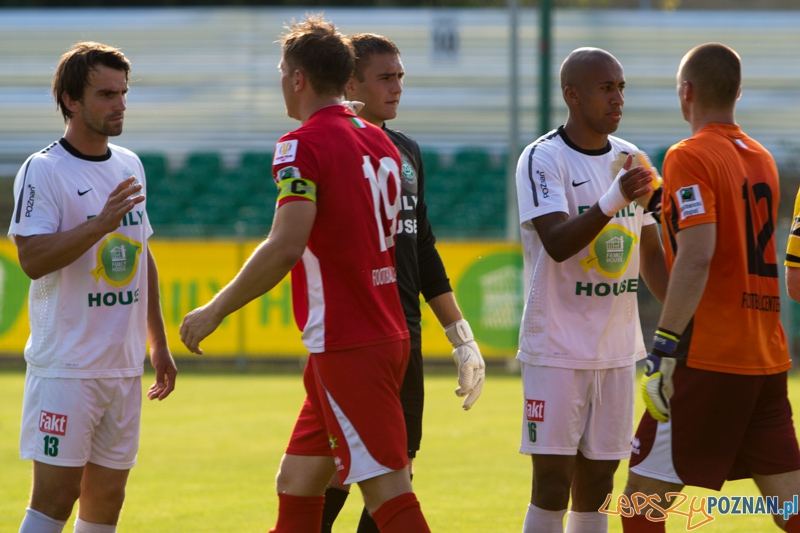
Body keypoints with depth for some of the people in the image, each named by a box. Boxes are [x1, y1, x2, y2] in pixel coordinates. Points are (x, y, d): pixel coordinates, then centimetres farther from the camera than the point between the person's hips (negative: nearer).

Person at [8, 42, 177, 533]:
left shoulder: (129, 166, 13)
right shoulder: (43, 170, -9)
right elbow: (33, 259, -19)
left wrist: (159, 343, 22)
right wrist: (99, 224, -29)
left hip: (125, 365, 7)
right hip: (66, 364, -7)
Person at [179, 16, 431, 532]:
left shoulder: (304, 145, -13)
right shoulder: (379, 142, 13)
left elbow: (285, 247, -23)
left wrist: (215, 310, -15)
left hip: (346, 348, -9)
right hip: (387, 337, 9)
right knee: (296, 485, 14)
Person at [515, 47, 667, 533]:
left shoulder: (631, 160, 10)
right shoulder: (543, 159, -10)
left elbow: (652, 255, 18)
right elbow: (558, 243, -24)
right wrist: (613, 201, -36)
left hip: (618, 347, 6)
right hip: (557, 348, -6)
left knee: (596, 484, 8)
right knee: (553, 481, -7)